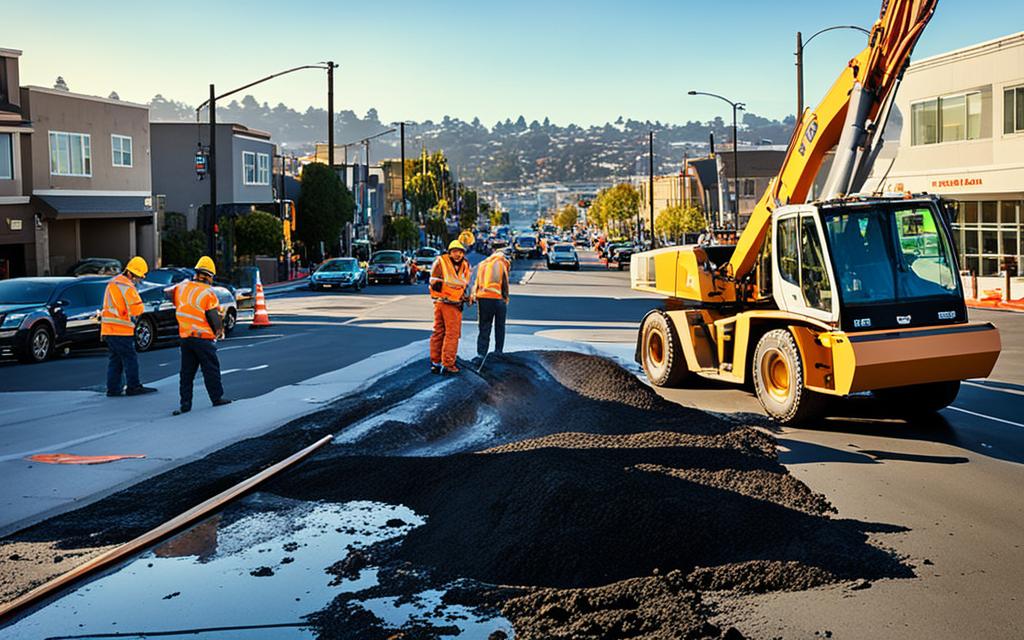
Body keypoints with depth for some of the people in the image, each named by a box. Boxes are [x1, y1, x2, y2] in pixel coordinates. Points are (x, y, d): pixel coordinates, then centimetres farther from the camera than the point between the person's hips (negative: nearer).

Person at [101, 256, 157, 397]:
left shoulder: (113, 282, 16)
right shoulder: (127, 286, -15)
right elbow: (138, 309, -19)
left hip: (108, 329, 9)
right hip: (121, 330, -9)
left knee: (115, 359, 13)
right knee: (130, 358, -1)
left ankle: (113, 388, 13)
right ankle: (133, 387, 3)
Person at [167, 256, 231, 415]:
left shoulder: (182, 287, 3)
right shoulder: (208, 293, -13)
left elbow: (167, 293, 23)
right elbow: (215, 318, -12)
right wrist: (219, 330, 7)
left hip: (185, 338, 5)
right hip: (203, 338, -5)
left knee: (186, 372, 10)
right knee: (211, 369, 7)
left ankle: (185, 403, 8)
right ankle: (217, 398, 16)